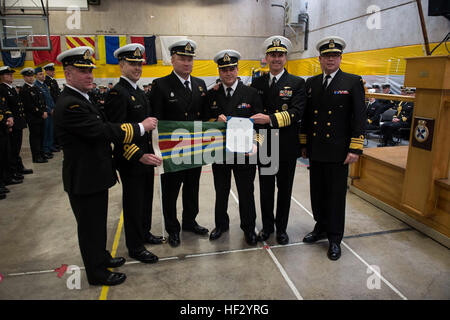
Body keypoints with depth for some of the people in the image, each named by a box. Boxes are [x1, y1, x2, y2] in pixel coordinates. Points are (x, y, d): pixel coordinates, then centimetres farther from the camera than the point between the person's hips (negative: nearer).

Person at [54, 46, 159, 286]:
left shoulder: (80, 99, 10)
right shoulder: (69, 105, -23)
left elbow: (102, 130, 11)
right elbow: (103, 131, -29)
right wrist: (141, 127, -21)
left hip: (94, 175, 10)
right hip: (84, 179, -10)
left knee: (97, 222, 24)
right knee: (90, 227, 8)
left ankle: (101, 257, 43)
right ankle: (97, 273, 26)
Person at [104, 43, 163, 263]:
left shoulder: (139, 91, 12)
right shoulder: (117, 93, -17)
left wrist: (150, 154, 16)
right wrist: (139, 156, -30)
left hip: (145, 157, 9)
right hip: (130, 162, -9)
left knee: (146, 199, 20)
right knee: (133, 203, 5)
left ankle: (144, 233, 40)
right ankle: (135, 247, 22)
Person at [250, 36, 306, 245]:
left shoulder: (297, 83, -2)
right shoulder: (257, 83, 7)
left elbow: (296, 113, -16)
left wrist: (269, 119, -27)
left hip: (287, 148, -2)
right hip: (264, 146, 2)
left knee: (284, 189, 12)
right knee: (265, 188, 12)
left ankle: (281, 227, 29)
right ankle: (267, 226, 30)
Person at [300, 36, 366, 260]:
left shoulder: (353, 82, -3)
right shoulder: (311, 83, 10)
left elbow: (359, 118, -7)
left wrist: (355, 149, -13)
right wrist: (304, 144, 12)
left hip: (338, 152, -4)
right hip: (315, 151, 5)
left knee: (336, 195, 4)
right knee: (317, 192, 14)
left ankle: (334, 238, 18)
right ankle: (321, 228, 33)